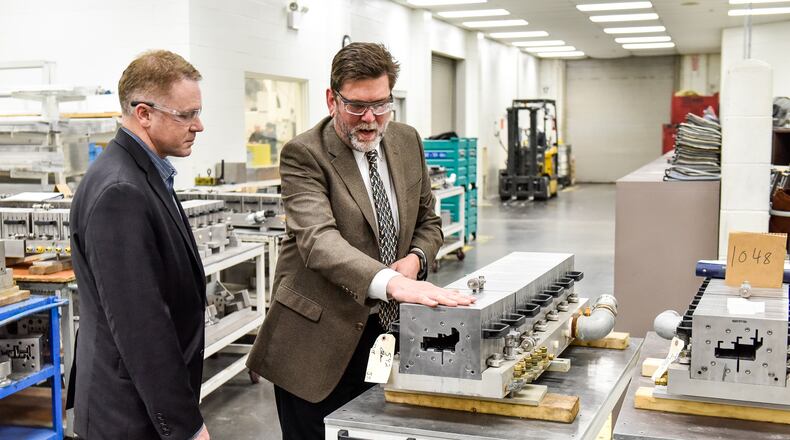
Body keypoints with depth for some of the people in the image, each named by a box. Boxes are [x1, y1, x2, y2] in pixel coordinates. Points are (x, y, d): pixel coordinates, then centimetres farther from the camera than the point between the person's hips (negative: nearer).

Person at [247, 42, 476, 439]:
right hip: (317, 339, -5)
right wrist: (391, 283, -46)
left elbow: (428, 221, 15)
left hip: (384, 328, 5)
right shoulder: (304, 155, -15)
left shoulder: (407, 142, 5)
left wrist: (415, 258, -8)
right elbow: (318, 239, -30)